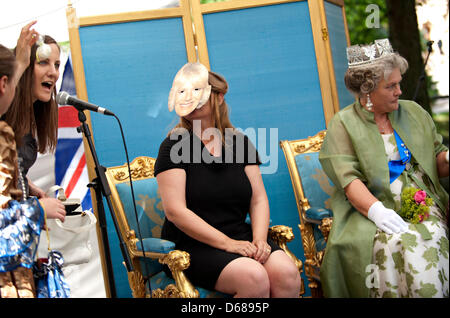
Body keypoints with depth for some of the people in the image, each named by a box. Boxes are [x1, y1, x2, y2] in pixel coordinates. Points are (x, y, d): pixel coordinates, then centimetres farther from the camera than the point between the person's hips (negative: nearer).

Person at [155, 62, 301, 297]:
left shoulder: (240, 143, 12)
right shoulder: (173, 146, -2)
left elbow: (259, 200, 10)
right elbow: (175, 211, -11)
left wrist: (259, 239, -10)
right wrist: (227, 244, -17)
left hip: (241, 237, 4)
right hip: (192, 245, -4)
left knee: (287, 273, -24)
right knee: (254, 277, -30)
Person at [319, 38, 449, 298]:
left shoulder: (414, 112, 17)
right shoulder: (344, 123, 4)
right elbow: (349, 179, -9)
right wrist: (376, 210, -25)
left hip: (422, 207, 3)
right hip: (369, 208, -3)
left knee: (428, 239, -29)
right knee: (394, 242, -33)